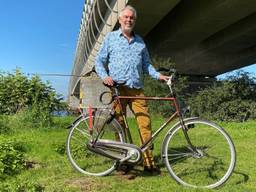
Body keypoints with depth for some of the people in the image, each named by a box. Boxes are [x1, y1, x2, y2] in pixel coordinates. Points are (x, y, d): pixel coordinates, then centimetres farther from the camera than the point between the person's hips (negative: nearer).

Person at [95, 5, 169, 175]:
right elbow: (99, 61, 8)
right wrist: (104, 76, -10)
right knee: (119, 125, 0)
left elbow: (146, 64, 21)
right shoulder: (111, 37, 11)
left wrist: (158, 75, 4)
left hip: (137, 89, 3)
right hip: (117, 88, -2)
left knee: (145, 124, -5)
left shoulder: (140, 41, 20)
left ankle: (149, 162, 3)